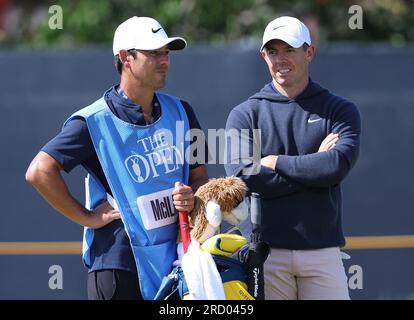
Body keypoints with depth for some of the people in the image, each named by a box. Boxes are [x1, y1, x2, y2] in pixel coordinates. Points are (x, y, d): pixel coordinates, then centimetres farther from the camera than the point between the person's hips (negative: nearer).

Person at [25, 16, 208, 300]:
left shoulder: (180, 111, 11)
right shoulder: (94, 121, -8)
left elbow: (200, 175, 19)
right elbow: (39, 171, -17)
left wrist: (192, 196, -4)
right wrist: (87, 217, -14)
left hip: (177, 257, 6)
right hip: (119, 263, -6)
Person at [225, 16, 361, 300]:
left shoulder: (339, 111, 8)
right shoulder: (244, 115, 8)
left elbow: (338, 166, -10)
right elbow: (244, 178, -8)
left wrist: (275, 162, -5)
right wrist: (315, 164, -6)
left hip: (323, 252, 0)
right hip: (265, 253, 0)